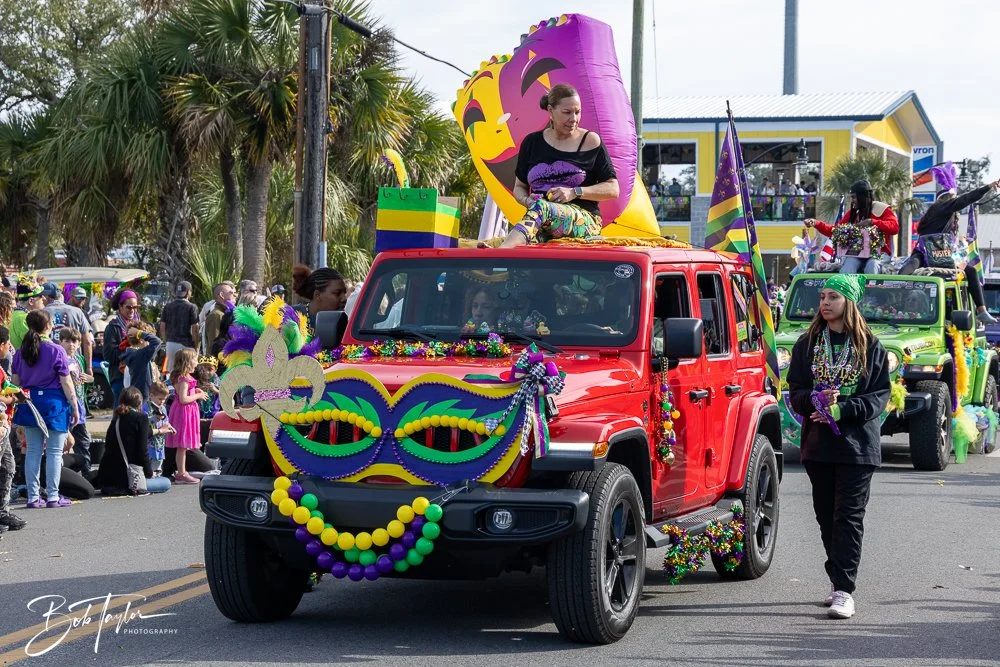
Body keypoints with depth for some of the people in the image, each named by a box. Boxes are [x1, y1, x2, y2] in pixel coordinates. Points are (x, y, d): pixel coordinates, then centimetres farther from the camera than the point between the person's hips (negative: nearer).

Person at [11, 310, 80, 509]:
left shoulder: (20, 352, 3)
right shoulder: (56, 351, -10)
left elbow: (15, 381, 6)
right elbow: (66, 382, -9)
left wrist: (19, 404, 16)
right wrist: (75, 408, -1)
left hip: (30, 403, 4)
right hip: (54, 402, -4)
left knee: (33, 451, 9)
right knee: (54, 452, 2)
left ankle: (33, 497, 9)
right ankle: (53, 496, 2)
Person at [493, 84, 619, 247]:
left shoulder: (590, 141, 8)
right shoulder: (532, 142, 16)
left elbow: (613, 189, 6)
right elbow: (519, 187, 23)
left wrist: (574, 192, -9)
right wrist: (527, 201, -3)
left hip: (584, 219, -4)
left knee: (542, 207, -39)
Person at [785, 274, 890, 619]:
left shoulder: (870, 346, 1)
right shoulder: (807, 343, 8)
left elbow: (880, 395, -3)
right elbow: (794, 391, 7)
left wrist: (842, 409, -17)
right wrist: (816, 400, -15)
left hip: (857, 444, -3)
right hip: (817, 443, 3)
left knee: (849, 515, -7)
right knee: (826, 515, 8)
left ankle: (844, 590, -10)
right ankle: (838, 580, 20)